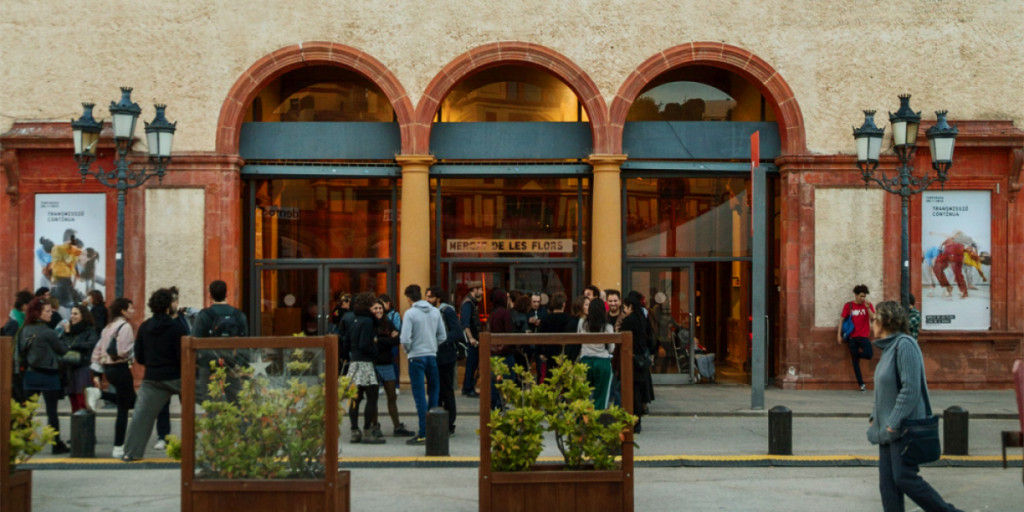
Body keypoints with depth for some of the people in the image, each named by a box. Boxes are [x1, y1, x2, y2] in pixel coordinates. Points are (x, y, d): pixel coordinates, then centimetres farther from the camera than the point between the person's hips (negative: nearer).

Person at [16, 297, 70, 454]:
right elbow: (62, 349, -5)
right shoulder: (47, 332, -15)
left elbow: (20, 351, 11)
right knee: (52, 412, 2)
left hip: (29, 374, 6)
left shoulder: (24, 331, 3)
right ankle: (57, 445, 6)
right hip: (47, 375, -6)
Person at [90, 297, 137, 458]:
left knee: (131, 401, 22)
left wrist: (96, 374, 18)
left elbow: (97, 351, 16)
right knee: (123, 409, -1)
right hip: (120, 368, -9)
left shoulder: (108, 327, 16)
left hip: (107, 368, 9)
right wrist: (136, 345, -7)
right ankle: (118, 448, 1)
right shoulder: (125, 327, -11)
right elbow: (123, 352, -21)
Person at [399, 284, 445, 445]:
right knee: (433, 392, 15)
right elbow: (442, 336, 6)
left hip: (417, 357, -5)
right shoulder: (435, 311, 4)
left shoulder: (410, 313, -11)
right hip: (432, 355, 5)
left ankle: (423, 434, -2)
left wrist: (408, 350, 3)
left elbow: (405, 339, -16)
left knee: (420, 396, -2)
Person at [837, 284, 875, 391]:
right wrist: (839, 334, 1)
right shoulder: (848, 305, 2)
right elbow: (842, 319, 5)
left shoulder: (868, 305, 3)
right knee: (855, 361, 2)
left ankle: (858, 352, 11)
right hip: (852, 337, 0)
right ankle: (861, 383, 11)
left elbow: (873, 318, -8)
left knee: (868, 354, -24)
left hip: (864, 336, 0)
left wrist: (868, 308, -20)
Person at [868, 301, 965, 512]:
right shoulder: (888, 347, 16)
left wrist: (894, 423, -20)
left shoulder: (904, 345, -14)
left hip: (904, 428, -10)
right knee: (887, 482, 5)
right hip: (887, 430, 10)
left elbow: (911, 388, -20)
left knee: (904, 478, -11)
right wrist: (874, 417, 14)